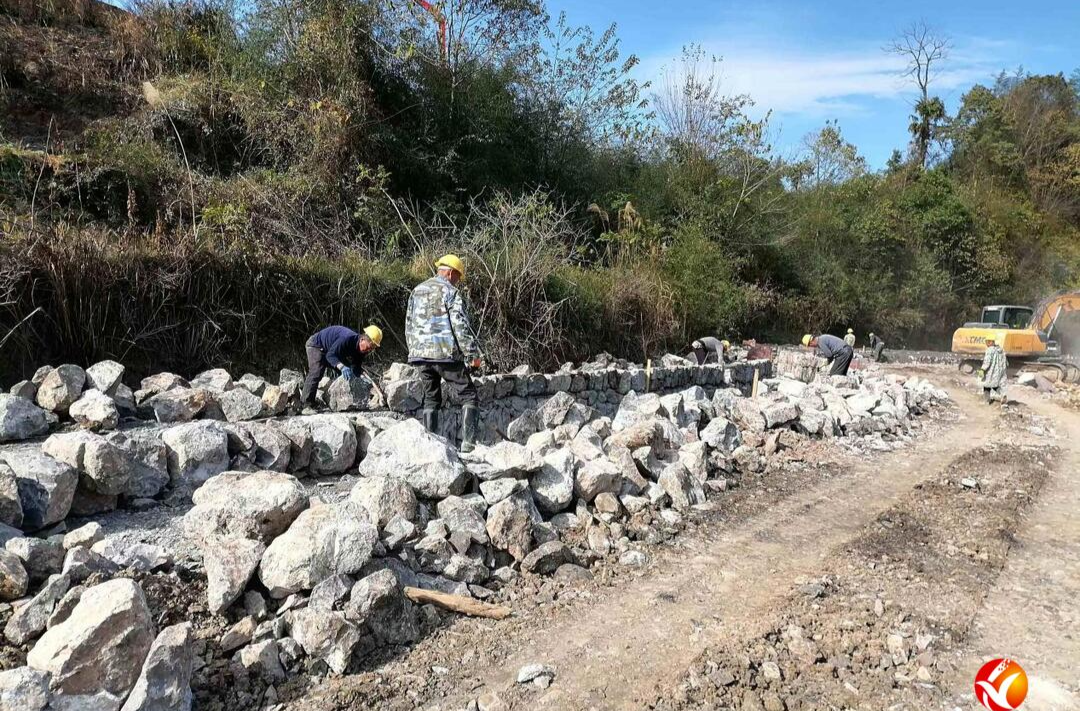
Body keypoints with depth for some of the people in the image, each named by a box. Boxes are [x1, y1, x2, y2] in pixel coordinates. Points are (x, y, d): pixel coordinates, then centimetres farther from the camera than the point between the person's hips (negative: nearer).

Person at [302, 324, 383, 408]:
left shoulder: (361, 351, -16)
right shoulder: (347, 339, -41)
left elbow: (356, 367, -10)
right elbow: (330, 355, -44)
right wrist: (342, 367, -61)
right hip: (316, 345, -8)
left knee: (345, 375, 3)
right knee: (316, 374, -26)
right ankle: (307, 406, -26)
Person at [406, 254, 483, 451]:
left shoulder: (417, 291, 16)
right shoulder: (450, 292, -5)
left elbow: (409, 326, 19)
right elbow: (461, 326, -13)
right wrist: (473, 354, -10)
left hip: (421, 354, 6)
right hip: (446, 354, -6)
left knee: (431, 399, 16)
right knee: (468, 396, 0)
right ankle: (468, 441, -11)